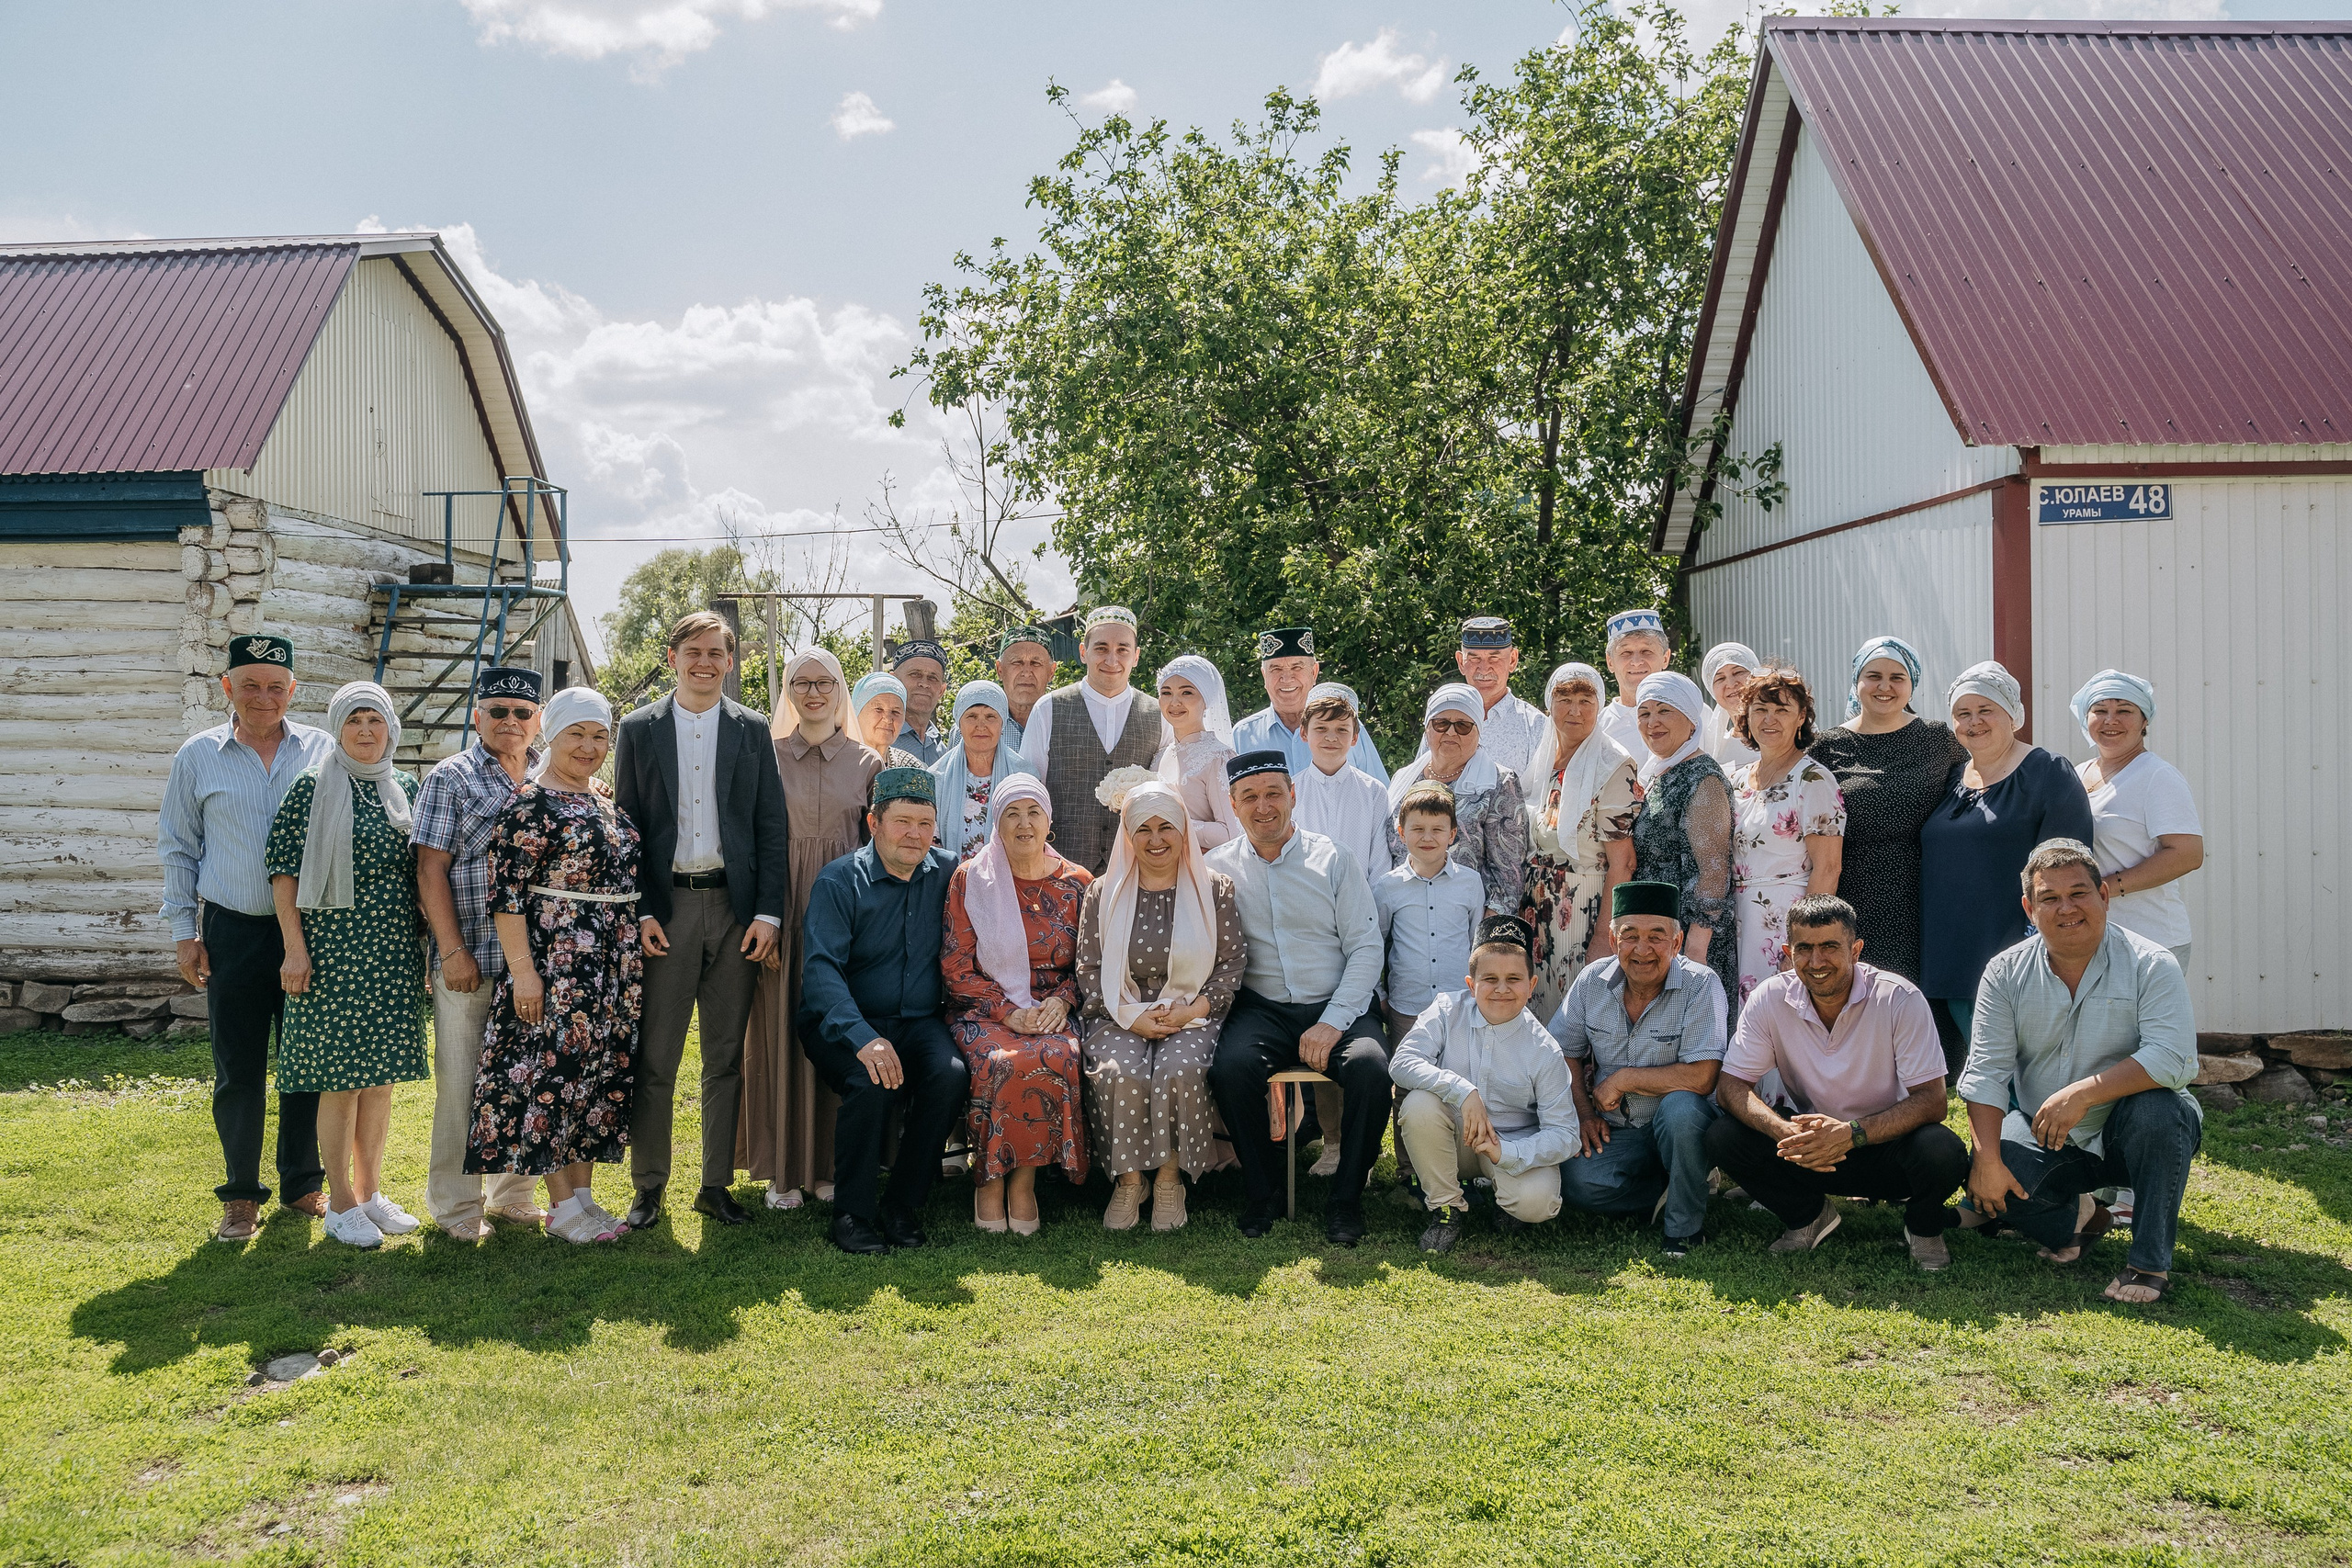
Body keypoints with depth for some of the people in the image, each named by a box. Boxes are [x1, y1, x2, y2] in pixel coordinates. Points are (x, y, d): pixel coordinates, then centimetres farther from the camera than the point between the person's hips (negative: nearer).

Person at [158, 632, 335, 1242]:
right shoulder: (198, 756, 5)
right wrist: (184, 932, 4)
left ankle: (302, 1184, 23)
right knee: (238, 1071, 4)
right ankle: (241, 1195, 17)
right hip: (233, 933, 0)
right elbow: (178, 849, 9)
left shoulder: (323, 750, 4)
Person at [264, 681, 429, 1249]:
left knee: (380, 1074, 11)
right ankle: (340, 1203, 9)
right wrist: (295, 948, -13)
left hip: (395, 951, 5)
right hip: (334, 949, -5)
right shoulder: (314, 787, -4)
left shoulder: (406, 789, 11)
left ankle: (370, 1191, 22)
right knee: (341, 1077, -1)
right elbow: (284, 869, -7)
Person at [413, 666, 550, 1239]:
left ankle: (512, 1193, 23)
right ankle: (456, 1204, 14)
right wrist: (452, 951, -12)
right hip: (470, 960, -4)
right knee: (462, 1082, 2)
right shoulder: (449, 778, 0)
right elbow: (431, 870, -5)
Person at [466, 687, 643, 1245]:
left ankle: (584, 1194, 18)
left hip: (615, 965, 8)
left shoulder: (607, 804, 13)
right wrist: (522, 969, -18)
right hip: (557, 962, -8)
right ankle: (563, 1206, 7)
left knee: (602, 1072, 10)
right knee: (554, 1069, -2)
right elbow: (506, 893, -13)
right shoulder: (530, 803, -9)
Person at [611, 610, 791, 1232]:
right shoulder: (639, 729, 5)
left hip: (736, 909, 1)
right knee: (654, 1058, 1)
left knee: (726, 1057, 7)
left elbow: (772, 826, 5)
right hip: (664, 909, -1)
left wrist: (769, 913, -4)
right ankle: (648, 1186, 13)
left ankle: (716, 1185, 17)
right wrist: (639, 912, -6)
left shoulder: (752, 731, 7)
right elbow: (626, 825, 3)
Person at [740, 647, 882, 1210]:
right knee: (782, 1032, 1)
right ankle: (784, 1168, 10)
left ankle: (831, 1163, 15)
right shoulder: (768, 756, 4)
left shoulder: (867, 761, 6)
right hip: (784, 910, -1)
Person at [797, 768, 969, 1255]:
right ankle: (853, 1211, -12)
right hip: (846, 1023, -3)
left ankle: (905, 1204, -10)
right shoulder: (839, 881, -6)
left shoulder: (948, 876, 6)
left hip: (920, 1022, 3)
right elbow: (821, 970, -18)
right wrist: (863, 1037, -32)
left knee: (952, 1074, -27)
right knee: (875, 1082, -32)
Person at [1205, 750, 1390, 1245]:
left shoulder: (1331, 859, 5)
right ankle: (1258, 1194, -7)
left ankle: (1345, 1199, -9)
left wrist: (1332, 1023, -11)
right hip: (1260, 1009, 0)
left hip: (1337, 1006, 0)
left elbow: (1366, 947, 0)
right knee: (1230, 1067, -31)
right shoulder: (1218, 867, 8)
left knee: (1371, 1065, -30)